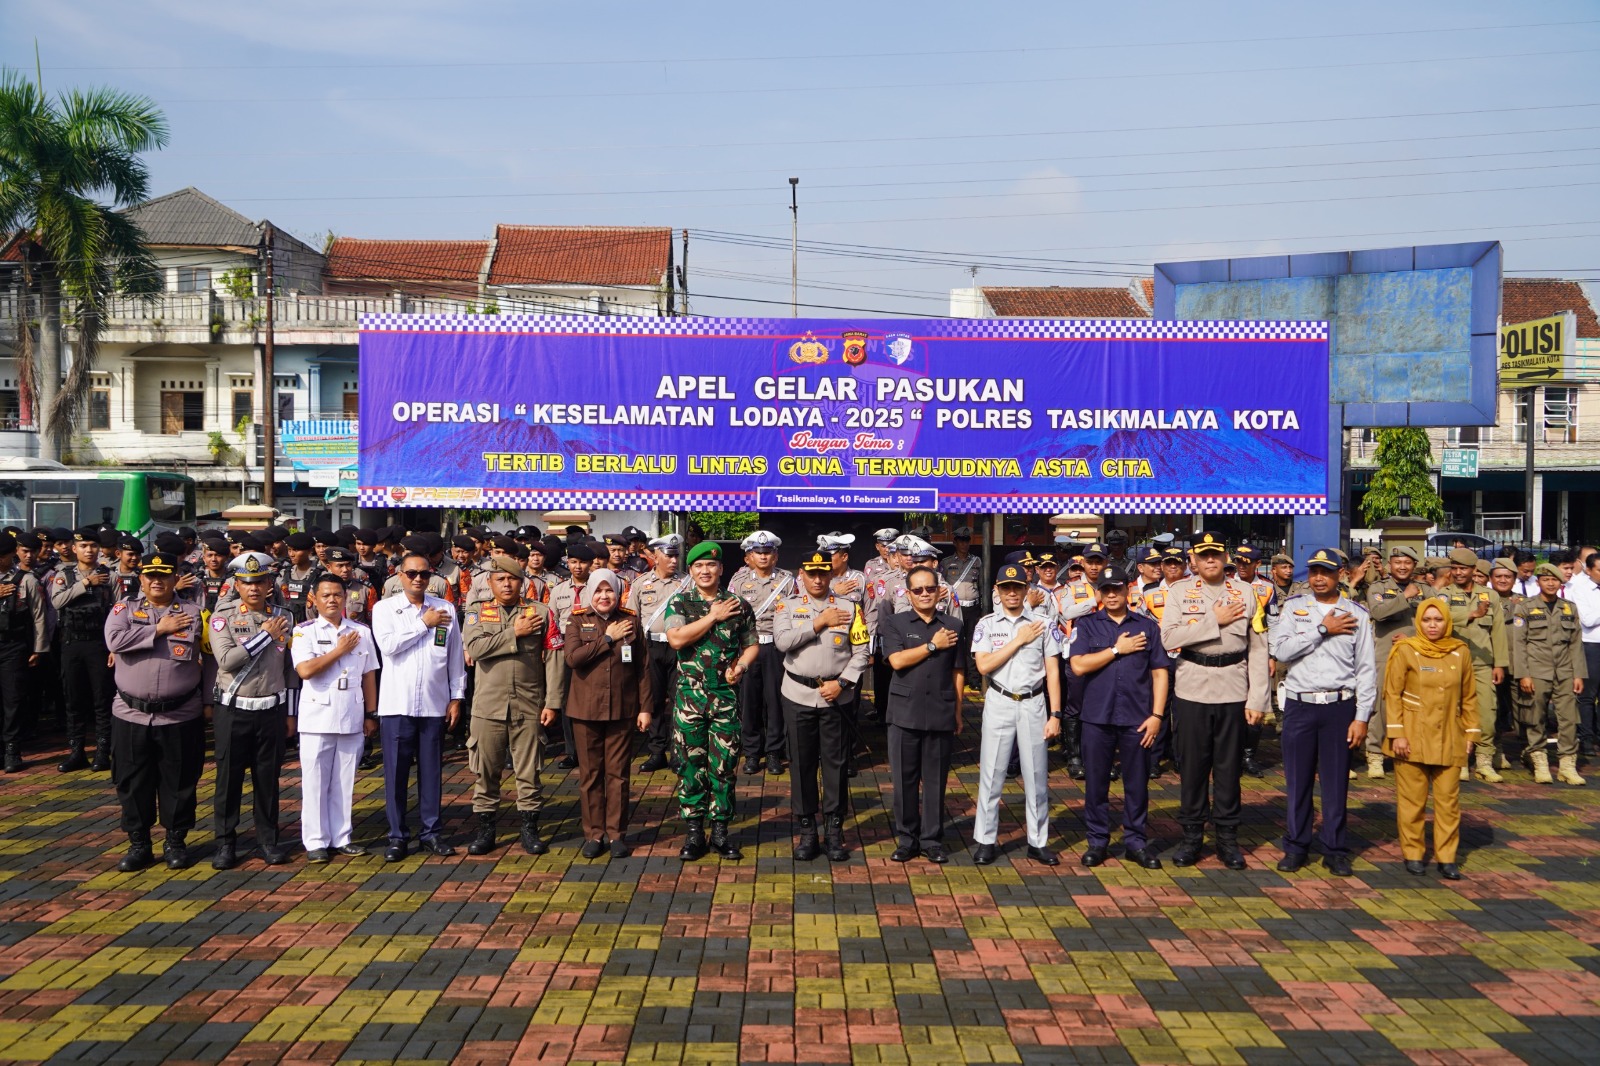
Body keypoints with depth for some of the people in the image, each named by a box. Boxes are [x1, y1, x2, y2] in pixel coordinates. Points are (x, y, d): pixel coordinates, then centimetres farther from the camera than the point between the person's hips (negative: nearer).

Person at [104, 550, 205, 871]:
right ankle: (138, 843, 20)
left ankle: (176, 841, 20)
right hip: (131, 714, 1)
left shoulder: (192, 613, 5)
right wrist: (159, 629, -12)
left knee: (179, 781, 7)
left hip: (180, 715, 0)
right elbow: (115, 640, -16)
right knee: (134, 781, 8)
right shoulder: (124, 609, 4)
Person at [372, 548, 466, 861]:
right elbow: (387, 645, -15)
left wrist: (456, 697, 7)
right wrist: (424, 624, -9)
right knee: (396, 771, 2)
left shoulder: (446, 609, 7)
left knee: (431, 770, 7)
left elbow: (455, 656, 10)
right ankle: (397, 836, 11)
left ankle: (432, 832, 17)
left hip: (434, 704, 1)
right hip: (396, 703, -1)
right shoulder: (385, 608, 3)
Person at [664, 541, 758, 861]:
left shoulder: (739, 606, 6)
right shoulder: (679, 603, 2)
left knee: (725, 763, 3)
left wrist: (740, 666, -8)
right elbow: (676, 639, -14)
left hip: (726, 694, 1)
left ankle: (721, 829, 14)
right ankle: (694, 832, 13)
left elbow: (752, 645, 11)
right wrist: (713, 617, -11)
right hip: (689, 694, -1)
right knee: (690, 763, 3)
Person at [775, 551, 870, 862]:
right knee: (802, 763, 6)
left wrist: (841, 683, -10)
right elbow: (782, 641, -14)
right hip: (798, 695, 0)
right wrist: (819, 623, -13)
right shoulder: (788, 606, 3)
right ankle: (807, 831, 15)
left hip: (835, 696, 0)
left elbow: (861, 652, 1)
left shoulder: (849, 608, 3)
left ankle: (835, 831, 13)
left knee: (835, 762, 4)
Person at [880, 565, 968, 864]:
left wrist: (958, 712, 8)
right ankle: (907, 839, 15)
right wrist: (933, 645, -6)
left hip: (941, 714, 1)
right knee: (905, 779, 4)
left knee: (936, 780, 5)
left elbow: (958, 672, 10)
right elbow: (897, 660, -10)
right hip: (905, 712, -1)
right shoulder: (894, 623, 4)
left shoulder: (953, 626, 9)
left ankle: (932, 839, 16)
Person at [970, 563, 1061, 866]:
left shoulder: (1043, 625, 3)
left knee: (1037, 776, 5)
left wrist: (1055, 714, -4)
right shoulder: (986, 625, 2)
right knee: (991, 774, 2)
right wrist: (1019, 640, -10)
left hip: (1034, 704, 1)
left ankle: (1038, 841, 15)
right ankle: (985, 840, 11)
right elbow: (983, 665, -10)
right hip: (999, 704, -1)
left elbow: (1052, 672, 2)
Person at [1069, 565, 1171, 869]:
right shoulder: (1087, 625, 6)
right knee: (1096, 782, 6)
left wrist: (1157, 714, -3)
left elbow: (1160, 672, 5)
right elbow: (1078, 665, -7)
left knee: (1137, 783, 6)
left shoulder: (1147, 626, 7)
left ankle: (1136, 841, 18)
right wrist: (1117, 650, -8)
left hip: (1136, 718, 0)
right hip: (1097, 716, 0)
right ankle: (1098, 841, 17)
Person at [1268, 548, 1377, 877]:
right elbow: (1280, 649, -9)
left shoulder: (1356, 614, 4)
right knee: (1297, 779, 6)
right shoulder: (1294, 608, 6)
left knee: (1336, 780, 5)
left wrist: (1362, 717, -4)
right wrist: (1323, 629, -10)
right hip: (1299, 704, 1)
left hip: (1339, 705, -1)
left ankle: (1335, 849, 16)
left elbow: (1366, 669, 2)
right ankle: (1296, 847, 17)